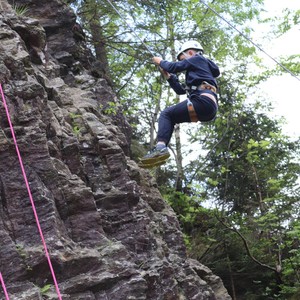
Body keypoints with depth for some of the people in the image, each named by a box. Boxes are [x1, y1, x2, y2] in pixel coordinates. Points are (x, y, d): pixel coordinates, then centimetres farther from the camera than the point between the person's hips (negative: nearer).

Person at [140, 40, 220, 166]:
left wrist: (160, 62, 19)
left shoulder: (198, 59, 12)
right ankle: (161, 150, -5)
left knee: (166, 114, -8)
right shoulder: (200, 67, 36)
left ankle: (161, 147, -31)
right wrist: (167, 75, 27)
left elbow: (174, 67, 1)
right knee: (171, 117, 14)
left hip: (203, 100, -9)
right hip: (210, 109, 9)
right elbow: (180, 90, 33)